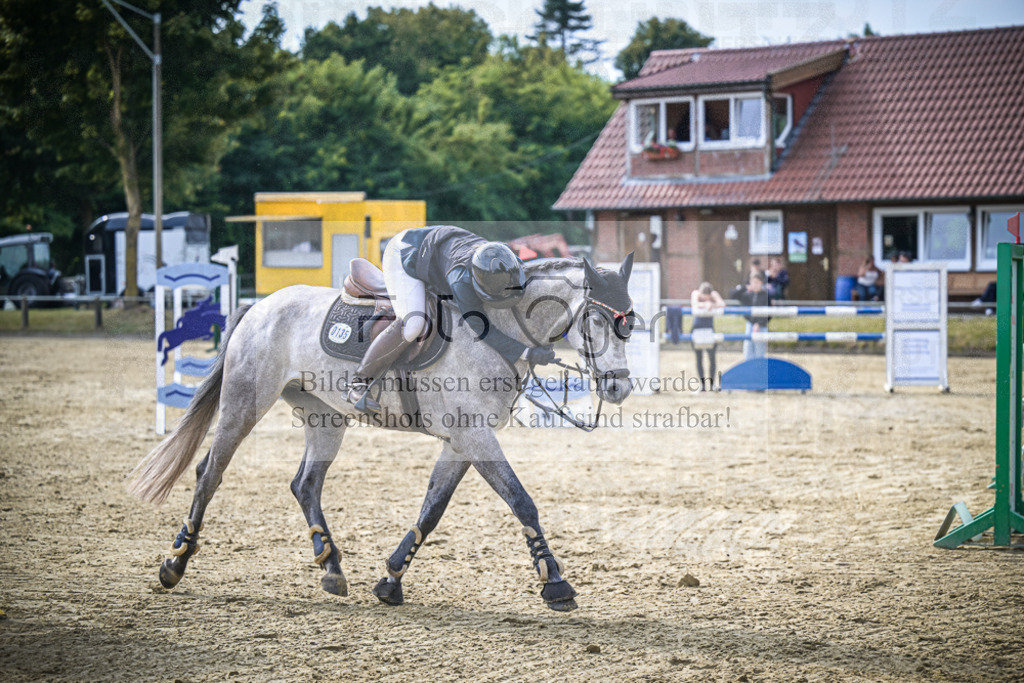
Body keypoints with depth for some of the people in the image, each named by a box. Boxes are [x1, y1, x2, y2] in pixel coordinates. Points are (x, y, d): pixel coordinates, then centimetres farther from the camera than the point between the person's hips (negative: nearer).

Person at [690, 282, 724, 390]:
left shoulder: (714, 295, -6)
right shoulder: (696, 294, -10)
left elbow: (722, 304, -23)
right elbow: (695, 304, -30)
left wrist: (712, 305, -45)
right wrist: (705, 304, -51)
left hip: (709, 330, 1)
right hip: (697, 330, -1)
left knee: (712, 356, -6)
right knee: (699, 357, -2)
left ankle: (712, 383, 1)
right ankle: (702, 383, -2)